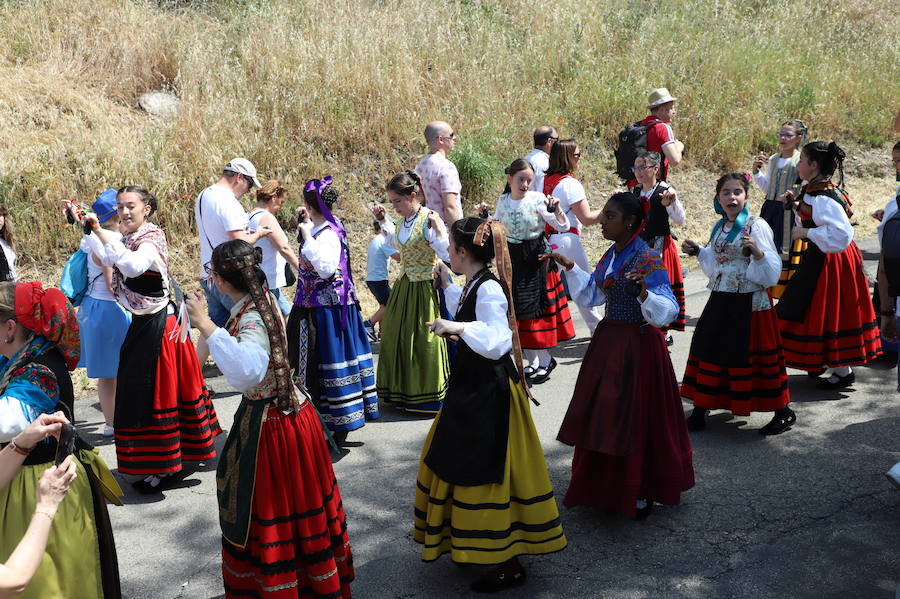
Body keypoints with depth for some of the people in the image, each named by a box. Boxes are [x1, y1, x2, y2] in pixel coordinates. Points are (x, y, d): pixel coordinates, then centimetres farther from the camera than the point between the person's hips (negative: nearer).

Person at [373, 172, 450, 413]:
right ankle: (401, 391, 33)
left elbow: (447, 254, -25)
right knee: (395, 337, 16)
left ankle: (427, 396, 17)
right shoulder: (402, 221, 5)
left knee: (423, 341, 1)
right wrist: (382, 220, 18)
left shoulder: (428, 221, -19)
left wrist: (438, 227, -34)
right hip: (403, 286, 9)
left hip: (423, 290, -8)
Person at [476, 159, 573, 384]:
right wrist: (485, 215, 3)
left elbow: (563, 227, -11)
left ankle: (545, 359, 11)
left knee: (534, 306, -4)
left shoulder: (537, 199, -9)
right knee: (516, 308, 8)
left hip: (536, 257, -4)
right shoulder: (502, 202, 3)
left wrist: (556, 210, -28)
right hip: (512, 258, 5)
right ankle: (532, 361, 21)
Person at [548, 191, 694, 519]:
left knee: (637, 417, 3)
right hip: (608, 342, 8)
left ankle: (641, 493, 21)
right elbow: (593, 293, 21)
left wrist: (642, 293, -38)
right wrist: (569, 266, 15)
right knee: (602, 415, 14)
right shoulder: (610, 256, 7)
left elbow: (668, 309, -21)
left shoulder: (648, 259, -17)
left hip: (638, 345, -8)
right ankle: (606, 485, 31)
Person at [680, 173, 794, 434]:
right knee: (710, 350, 9)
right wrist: (698, 252, 12)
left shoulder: (756, 225, -10)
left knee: (752, 353, -2)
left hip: (750, 303, -7)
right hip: (721, 301, 7)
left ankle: (783, 411, 15)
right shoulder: (719, 228, 10)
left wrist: (757, 251, -30)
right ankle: (700, 411, 20)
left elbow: (771, 269, -13)